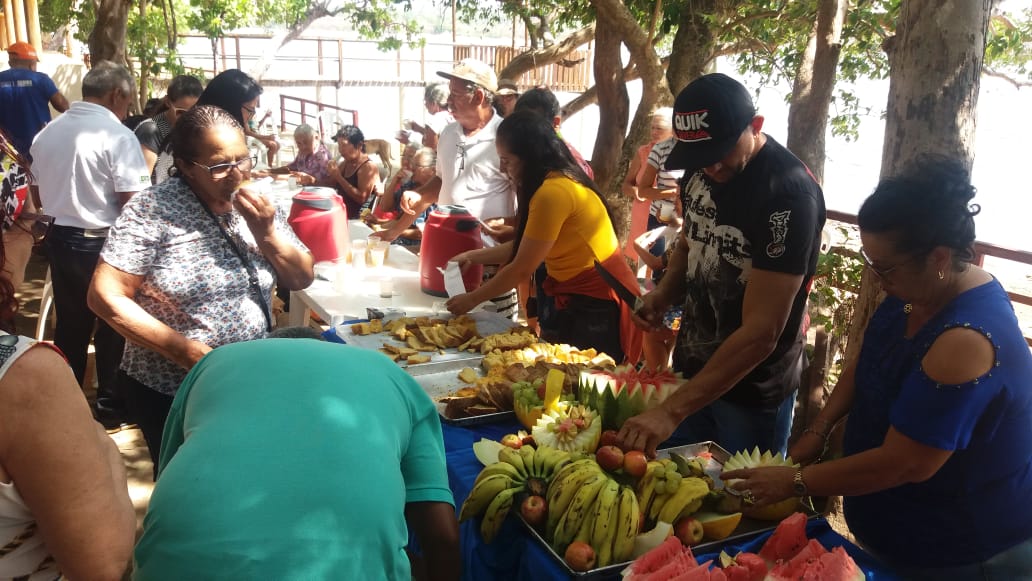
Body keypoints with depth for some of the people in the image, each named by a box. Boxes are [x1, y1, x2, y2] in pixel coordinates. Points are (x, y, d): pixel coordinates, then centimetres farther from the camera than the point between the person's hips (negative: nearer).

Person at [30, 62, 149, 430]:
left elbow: (39, 197, 15)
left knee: (70, 324, 19)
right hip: (101, 243, -6)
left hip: (59, 239, 7)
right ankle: (111, 405, 22)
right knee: (112, 324, 10)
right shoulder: (118, 136, -16)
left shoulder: (47, 133, 7)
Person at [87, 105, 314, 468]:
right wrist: (187, 351, -23)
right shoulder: (151, 210, -15)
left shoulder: (256, 205, -1)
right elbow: (105, 297, -17)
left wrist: (267, 233, -16)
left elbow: (302, 279, 2)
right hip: (170, 393, -4)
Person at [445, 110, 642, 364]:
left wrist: (471, 299, -7)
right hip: (582, 301, 9)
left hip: (599, 306, -9)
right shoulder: (558, 181, 6)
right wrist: (472, 256, 13)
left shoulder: (554, 192, -24)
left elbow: (522, 269, -18)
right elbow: (523, 246, 11)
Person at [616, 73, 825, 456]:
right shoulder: (700, 169, -4)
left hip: (751, 392, -6)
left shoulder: (790, 195, -26)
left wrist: (672, 410, -32)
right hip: (691, 368, 6)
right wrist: (664, 294, -7)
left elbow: (761, 333, -29)